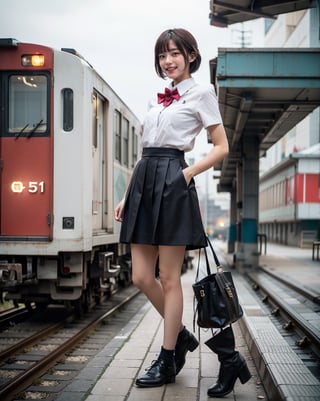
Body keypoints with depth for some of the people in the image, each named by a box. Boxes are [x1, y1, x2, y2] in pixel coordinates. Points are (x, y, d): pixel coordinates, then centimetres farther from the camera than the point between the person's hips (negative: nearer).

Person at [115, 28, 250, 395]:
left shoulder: (200, 93, 3)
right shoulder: (156, 100, 20)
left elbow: (221, 147, 0)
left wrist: (187, 174, -11)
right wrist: (127, 196, 16)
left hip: (172, 183, -7)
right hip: (143, 182, 7)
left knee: (168, 279, -1)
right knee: (141, 277, 5)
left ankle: (168, 361, 11)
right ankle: (181, 335, 26)